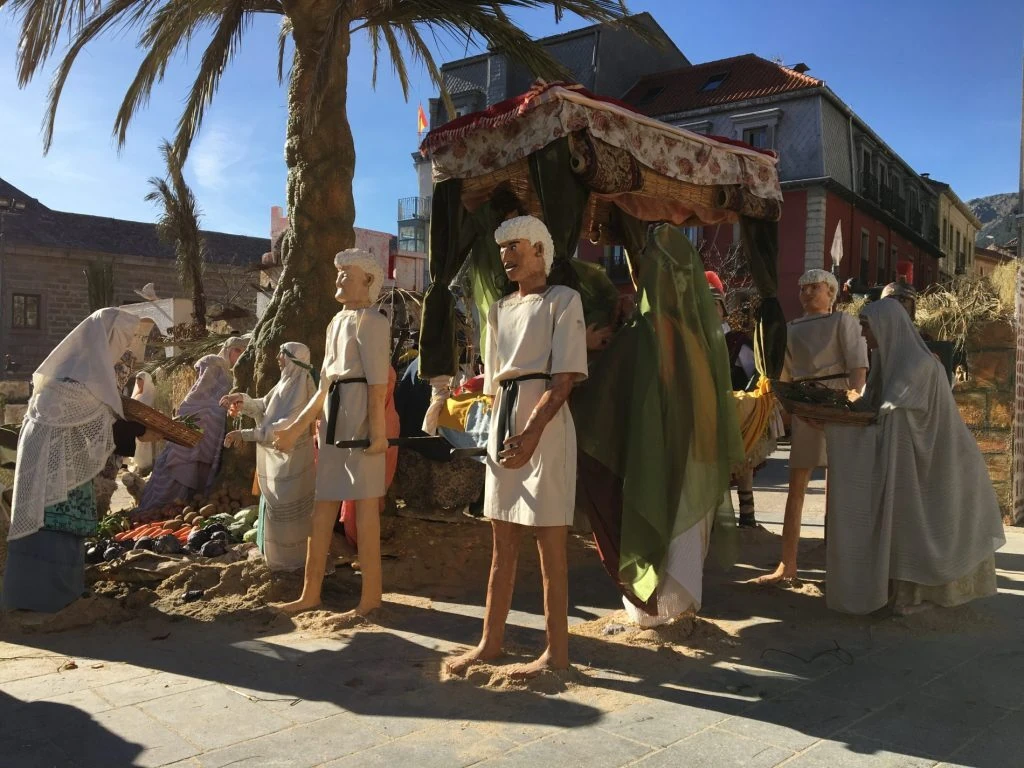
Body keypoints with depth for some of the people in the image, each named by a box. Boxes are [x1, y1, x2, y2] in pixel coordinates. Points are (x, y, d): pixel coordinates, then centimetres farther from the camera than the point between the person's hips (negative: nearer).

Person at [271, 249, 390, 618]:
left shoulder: (371, 321, -5)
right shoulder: (336, 323, 20)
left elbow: (378, 384, -14)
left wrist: (377, 430, -21)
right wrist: (296, 428, 19)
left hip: (360, 416, -9)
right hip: (333, 419, 9)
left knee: (365, 504, -3)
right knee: (323, 507, 11)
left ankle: (371, 596, 6)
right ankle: (311, 593, 21)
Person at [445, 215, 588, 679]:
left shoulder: (563, 300, -3)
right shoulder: (500, 309, 17)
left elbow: (564, 379, -12)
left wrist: (532, 432, -23)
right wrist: (500, 431, 8)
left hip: (545, 424, -7)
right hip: (504, 423, 7)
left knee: (550, 545, -2)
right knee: (502, 544, 12)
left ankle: (557, 651, 10)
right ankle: (491, 642, 22)